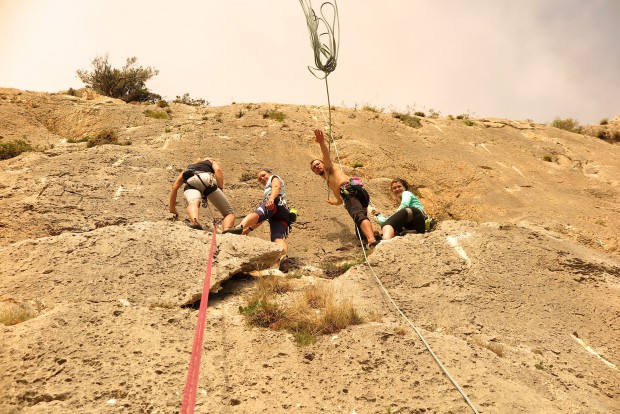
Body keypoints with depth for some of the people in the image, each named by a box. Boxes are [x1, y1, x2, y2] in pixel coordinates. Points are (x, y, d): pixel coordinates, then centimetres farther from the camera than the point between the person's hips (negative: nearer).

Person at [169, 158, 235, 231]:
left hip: (190, 182, 2)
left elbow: (174, 187, 36)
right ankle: (226, 230, -29)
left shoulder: (188, 168, 43)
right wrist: (220, 189, 4)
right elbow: (218, 170, 10)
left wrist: (172, 209, 41)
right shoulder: (212, 162, 36)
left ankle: (195, 221, -61)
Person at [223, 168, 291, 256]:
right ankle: (283, 256, -51)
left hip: (277, 203, -8)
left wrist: (272, 198, -21)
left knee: (256, 214, -36)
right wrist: (250, 228, 42)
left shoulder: (274, 178, 29)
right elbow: (262, 217, 48)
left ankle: (239, 227, -68)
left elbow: (276, 187, 1)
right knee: (278, 239, -22)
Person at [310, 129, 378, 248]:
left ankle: (371, 240, -55)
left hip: (350, 190, -9)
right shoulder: (330, 183, 44)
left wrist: (321, 143, -16)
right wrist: (333, 202, 76)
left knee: (359, 216, -34)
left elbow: (326, 155, 3)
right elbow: (340, 200, 54)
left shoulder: (329, 167, 25)